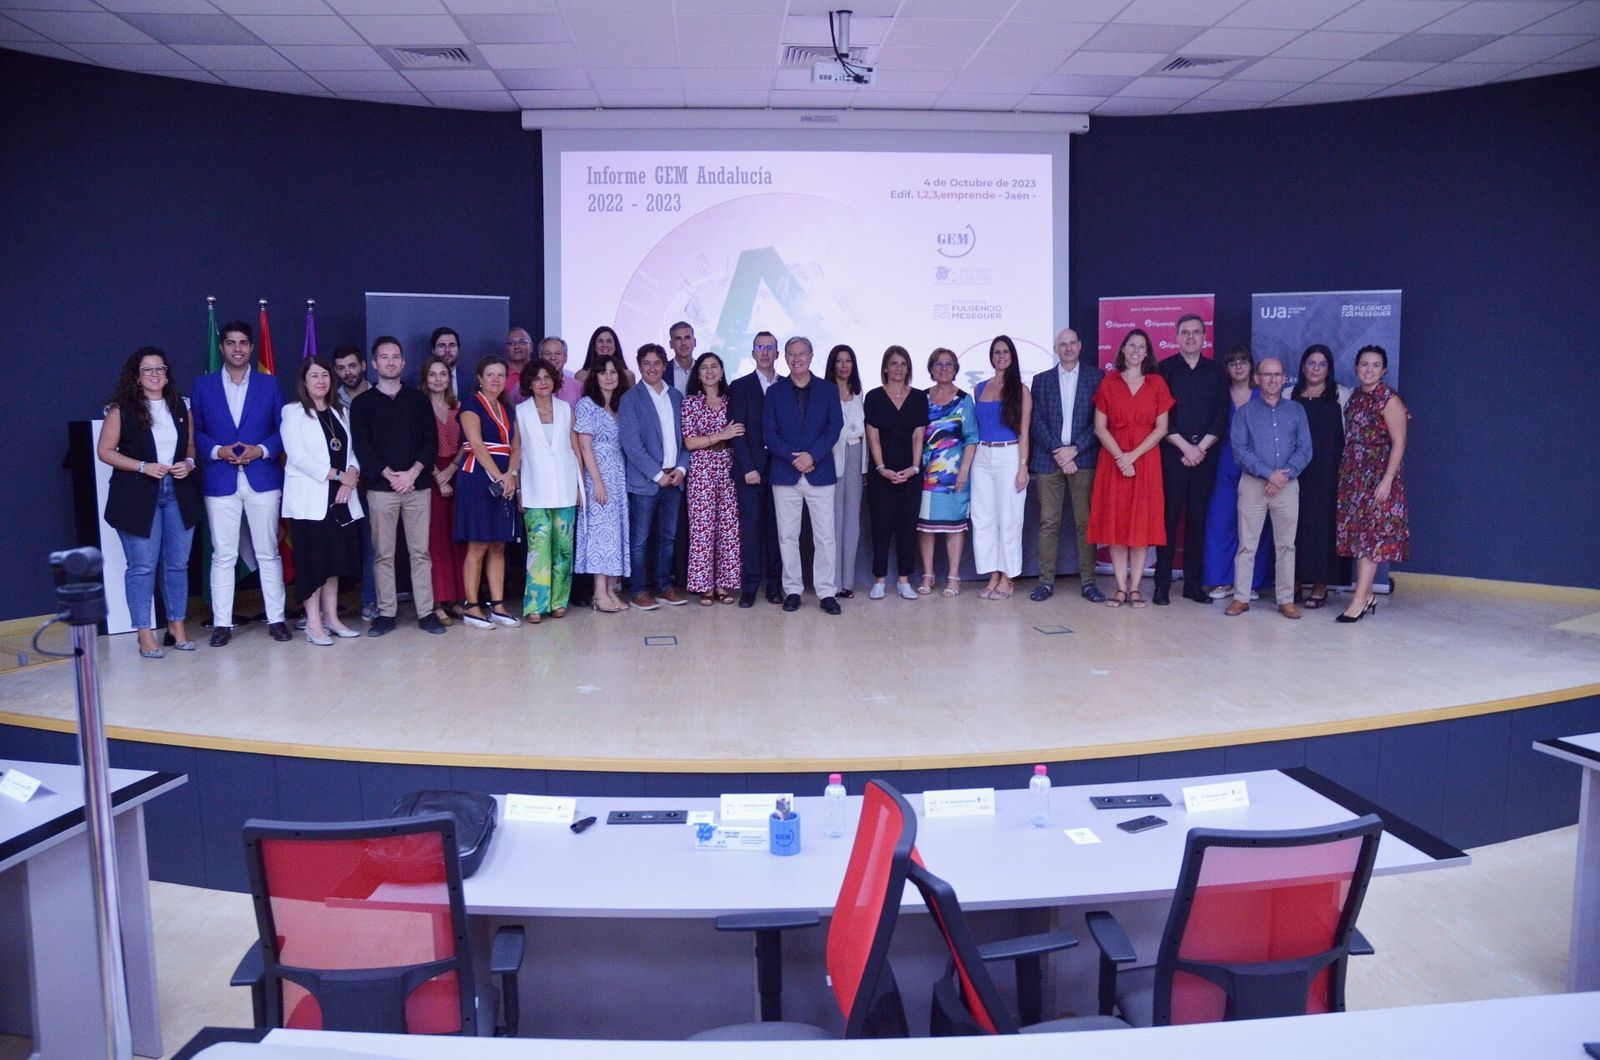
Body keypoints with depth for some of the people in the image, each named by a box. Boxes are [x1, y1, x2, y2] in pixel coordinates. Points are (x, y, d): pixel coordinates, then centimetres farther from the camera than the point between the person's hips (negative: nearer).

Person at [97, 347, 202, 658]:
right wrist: (143, 466, -15)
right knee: (142, 566, -1)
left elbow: (192, 444, 18)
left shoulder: (181, 408, 9)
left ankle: (177, 624, 21)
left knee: (178, 564, 9)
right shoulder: (122, 410, -3)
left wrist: (189, 463, -4)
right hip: (137, 496, -4)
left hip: (179, 494, 4)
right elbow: (105, 451, -4)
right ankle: (145, 633, 6)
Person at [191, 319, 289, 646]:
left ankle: (276, 618, 12)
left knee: (268, 553, 5)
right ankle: (221, 622, 8)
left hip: (263, 479, 0)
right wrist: (217, 451, -12)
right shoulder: (203, 385, 8)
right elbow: (195, 432, 5)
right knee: (223, 556, 2)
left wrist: (261, 450, -11)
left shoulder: (269, 384, 8)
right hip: (220, 481, 0)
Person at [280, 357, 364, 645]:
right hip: (310, 499, -5)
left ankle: (331, 618, 15)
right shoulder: (293, 413, -2)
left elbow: (350, 452, 13)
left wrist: (351, 478, -7)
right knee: (312, 560, -4)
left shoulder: (339, 412, 17)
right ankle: (313, 624, 1)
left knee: (335, 558, 7)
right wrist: (338, 475, -14)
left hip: (340, 497, 5)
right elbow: (298, 456, -12)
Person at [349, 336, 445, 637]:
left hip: (418, 486, 1)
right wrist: (390, 475, -12)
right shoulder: (362, 403, 7)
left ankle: (426, 612, 4)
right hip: (381, 488, -1)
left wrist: (412, 473, -9)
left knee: (420, 552, 1)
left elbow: (431, 441, 4)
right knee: (383, 554, 2)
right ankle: (386, 613, 8)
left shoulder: (418, 399, 11)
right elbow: (361, 446, -1)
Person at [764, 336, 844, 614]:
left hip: (820, 473, -1)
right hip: (785, 474, 1)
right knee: (788, 536, 5)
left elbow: (835, 427, -1)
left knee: (825, 536, -1)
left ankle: (826, 592, 5)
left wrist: (812, 455, -14)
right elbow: (769, 432, 1)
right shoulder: (775, 392, 8)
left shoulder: (828, 389, 7)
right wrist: (793, 457, -12)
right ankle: (792, 590, 13)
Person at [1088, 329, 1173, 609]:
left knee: (1142, 522, 0)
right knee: (1115, 521, -1)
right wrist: (1119, 456, -12)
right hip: (1113, 460, 0)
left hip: (1146, 461, 0)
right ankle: (1121, 588, 5)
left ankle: (1135, 588, 5)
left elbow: (1161, 428, 0)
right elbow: (1100, 427, 1)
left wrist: (1133, 456, -11)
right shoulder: (1109, 383, 6)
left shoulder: (1157, 383, 5)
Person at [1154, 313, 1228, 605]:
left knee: (1198, 518, 4)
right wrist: (1186, 447, -10)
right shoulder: (1164, 369, 4)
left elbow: (1222, 417, 5)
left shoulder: (1215, 372, 11)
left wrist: (1201, 448, -7)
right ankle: (1162, 584, -1)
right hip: (1172, 453, -2)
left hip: (1205, 455, 2)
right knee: (1168, 517, -4)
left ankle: (1194, 583, 8)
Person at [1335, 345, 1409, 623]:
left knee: (1371, 534, -6)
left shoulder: (1389, 399, -10)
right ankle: (1367, 596, 16)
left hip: (1377, 474, -7)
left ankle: (1360, 599, -7)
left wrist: (1387, 480, -20)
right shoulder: (1355, 396, 10)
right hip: (1353, 474, 7)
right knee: (1358, 533, 9)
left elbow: (1399, 442, -14)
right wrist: (1345, 472, 11)